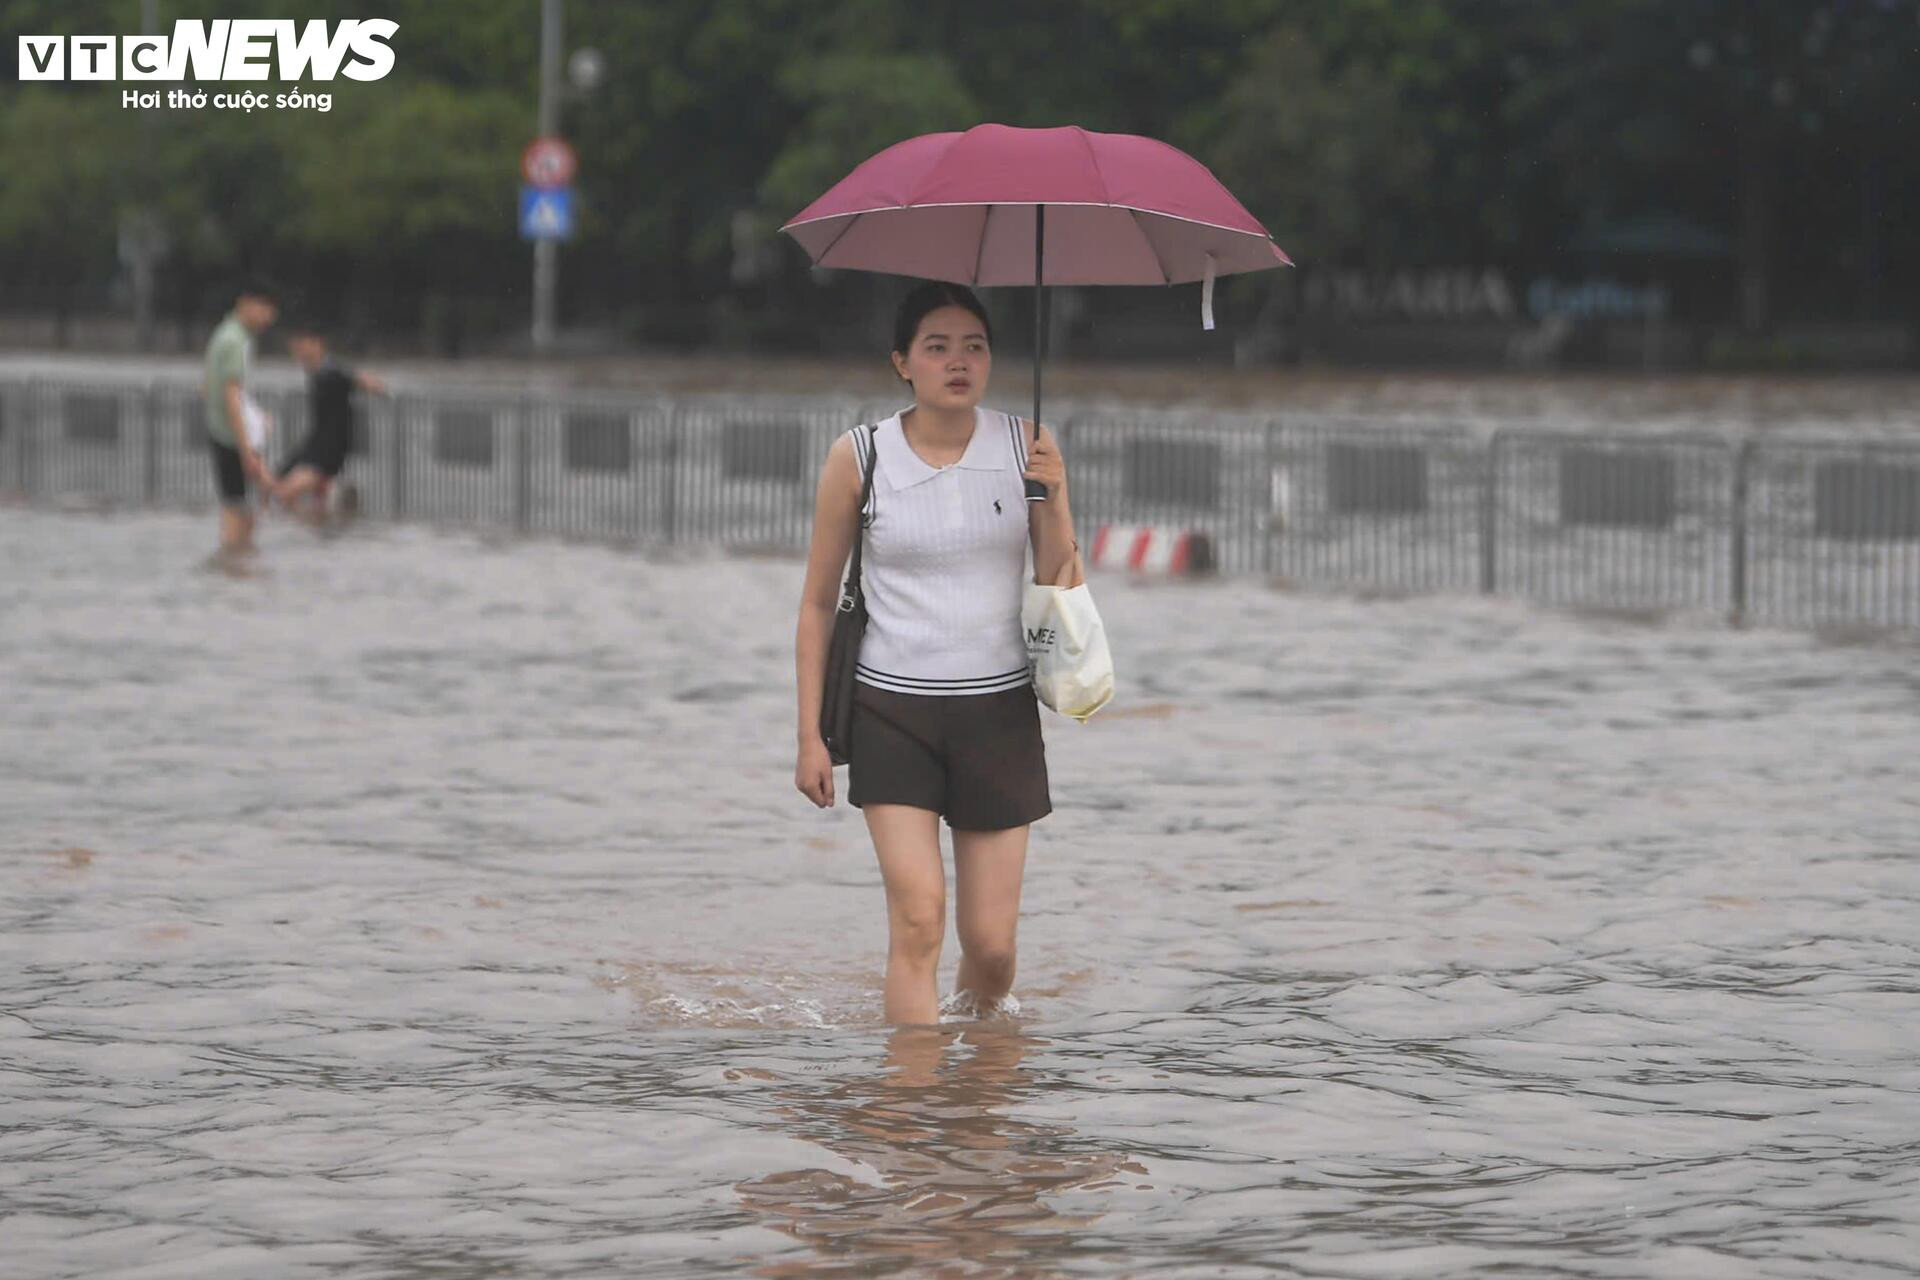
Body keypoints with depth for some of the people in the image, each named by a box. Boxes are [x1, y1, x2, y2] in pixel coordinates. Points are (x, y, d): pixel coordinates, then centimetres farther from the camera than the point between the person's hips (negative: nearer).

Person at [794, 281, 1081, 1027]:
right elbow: (818, 603, 4)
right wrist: (810, 736, 2)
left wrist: (1054, 498, -16)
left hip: (999, 711, 2)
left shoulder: (1026, 448, 0)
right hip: (893, 713, -2)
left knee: (991, 944, 4)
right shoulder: (858, 457, -4)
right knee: (918, 919, -16)